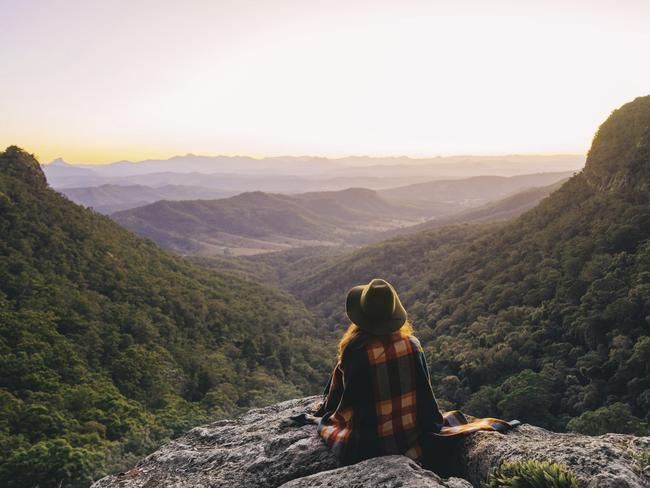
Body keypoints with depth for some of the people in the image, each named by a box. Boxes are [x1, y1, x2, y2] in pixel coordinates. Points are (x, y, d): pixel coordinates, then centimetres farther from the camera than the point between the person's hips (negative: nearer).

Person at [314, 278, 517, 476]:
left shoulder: (355, 352, -25)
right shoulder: (411, 344, -16)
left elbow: (336, 394, -7)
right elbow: (425, 392, -4)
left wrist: (324, 412, 16)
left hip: (370, 443, -2)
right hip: (411, 436, 3)